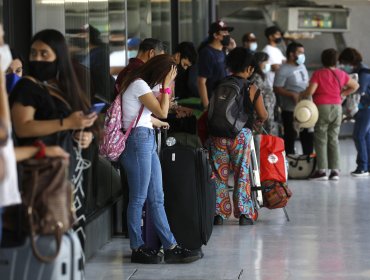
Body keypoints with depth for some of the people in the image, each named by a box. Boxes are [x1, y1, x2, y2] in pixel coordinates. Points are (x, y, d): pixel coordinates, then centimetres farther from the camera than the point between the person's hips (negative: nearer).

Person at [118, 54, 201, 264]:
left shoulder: (143, 85, 19)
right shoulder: (139, 85, -10)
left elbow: (156, 113, 20)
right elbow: (162, 112, -10)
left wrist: (167, 86, 15)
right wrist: (166, 86, -2)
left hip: (148, 141, 10)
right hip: (138, 140, -10)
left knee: (157, 199, 7)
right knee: (139, 198, -4)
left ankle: (171, 247, 6)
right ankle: (137, 249, 3)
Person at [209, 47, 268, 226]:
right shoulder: (251, 89, -1)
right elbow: (263, 115, 5)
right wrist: (258, 122, 27)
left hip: (218, 134, 2)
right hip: (241, 134, -2)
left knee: (219, 174, 9)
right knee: (242, 174, 7)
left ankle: (218, 213, 8)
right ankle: (244, 214, 5)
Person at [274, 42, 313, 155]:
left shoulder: (302, 67, 12)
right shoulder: (283, 70, -13)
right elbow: (277, 88, -18)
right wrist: (293, 95, -25)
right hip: (290, 110, -8)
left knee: (308, 135, 14)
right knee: (290, 137, 0)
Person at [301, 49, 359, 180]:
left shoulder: (318, 73, -8)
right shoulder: (341, 74, 7)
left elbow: (310, 91, -16)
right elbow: (355, 85, 19)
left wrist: (301, 96, 3)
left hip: (322, 107, -4)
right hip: (337, 107, 4)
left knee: (321, 139, 1)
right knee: (334, 139, 9)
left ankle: (321, 170, -3)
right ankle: (335, 170, 5)